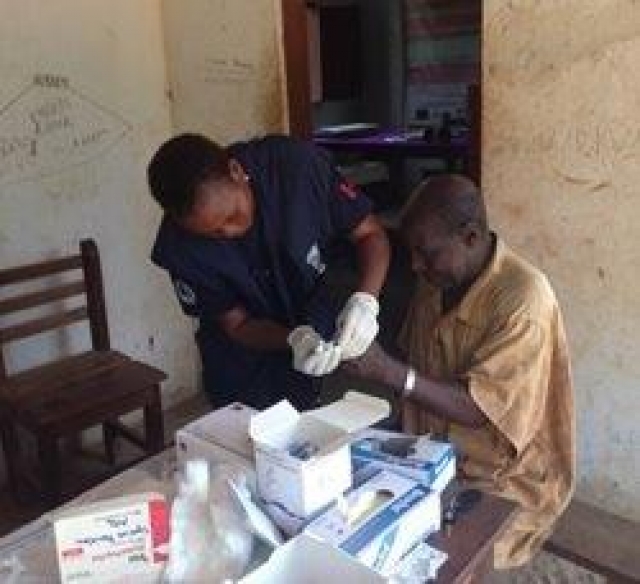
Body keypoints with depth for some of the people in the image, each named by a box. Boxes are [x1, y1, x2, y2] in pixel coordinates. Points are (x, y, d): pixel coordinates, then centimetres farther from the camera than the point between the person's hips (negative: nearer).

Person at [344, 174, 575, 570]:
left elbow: (477, 409, -26)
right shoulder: (438, 280, -2)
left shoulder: (524, 299, -24)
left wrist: (388, 371, -34)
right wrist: (363, 352, -9)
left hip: (503, 481, -6)